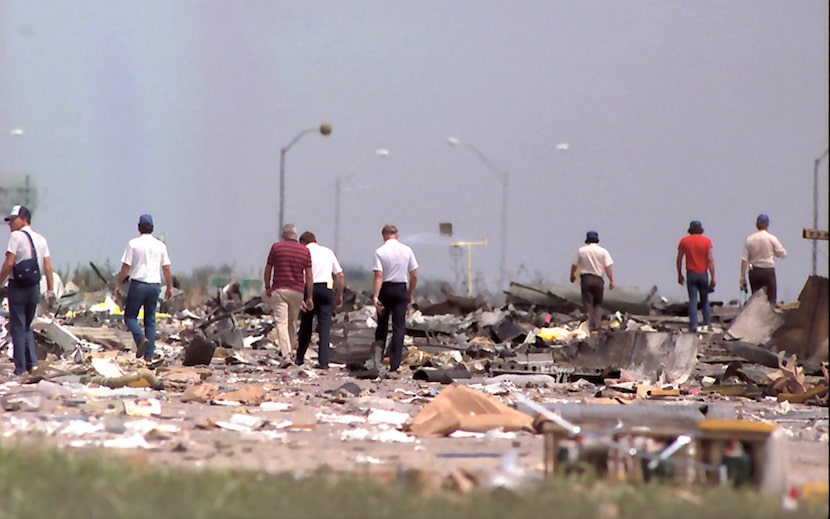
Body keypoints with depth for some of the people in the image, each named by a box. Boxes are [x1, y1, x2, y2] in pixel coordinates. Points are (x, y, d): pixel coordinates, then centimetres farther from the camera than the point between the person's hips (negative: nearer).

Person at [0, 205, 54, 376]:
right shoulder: (41, 239, 9)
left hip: (18, 286, -6)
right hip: (35, 287, 6)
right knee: (27, 326, 18)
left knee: (18, 328, 1)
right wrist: (50, 290, 9)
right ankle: (32, 362, 7)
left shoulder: (16, 236, -10)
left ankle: (20, 368, 1)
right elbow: (48, 267, 6)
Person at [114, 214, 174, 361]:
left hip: (138, 284, -4)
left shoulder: (133, 244, -4)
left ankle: (141, 338, -21)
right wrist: (170, 287, 16)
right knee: (150, 320, 9)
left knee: (130, 316, 7)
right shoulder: (160, 245, 6)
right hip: (154, 285, 4)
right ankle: (149, 354, 3)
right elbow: (166, 268, 8)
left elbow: (125, 267, -6)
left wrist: (118, 285, 1)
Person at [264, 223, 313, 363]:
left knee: (281, 322, -7)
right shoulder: (305, 251, 3)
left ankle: (286, 355, -19)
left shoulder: (276, 247, -3)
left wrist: (267, 288, 15)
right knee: (292, 322, 19)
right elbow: (309, 276, 2)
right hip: (297, 291, 3)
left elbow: (268, 270, 1)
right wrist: (309, 298, 6)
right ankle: (292, 347, 29)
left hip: (279, 290, -3)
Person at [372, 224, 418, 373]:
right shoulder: (407, 250, 0)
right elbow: (414, 275, 2)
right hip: (401, 289, 1)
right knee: (399, 327, 1)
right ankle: (394, 364, -7)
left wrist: (375, 296, -18)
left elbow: (378, 276, -16)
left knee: (382, 325, 14)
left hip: (385, 289, -1)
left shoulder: (379, 252, -8)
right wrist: (410, 293, 14)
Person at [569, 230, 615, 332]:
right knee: (598, 303, 12)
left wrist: (572, 275, 24)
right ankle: (597, 325, 2)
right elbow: (608, 267, -6)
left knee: (587, 303, 2)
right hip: (598, 279, 1)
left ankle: (589, 326, -6)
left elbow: (574, 265, 6)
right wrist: (611, 281, -3)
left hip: (585, 278, -1)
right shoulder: (603, 252, 0)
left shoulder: (581, 250, 1)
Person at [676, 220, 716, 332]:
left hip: (691, 274, 0)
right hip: (703, 273, 0)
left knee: (693, 300, 0)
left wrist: (679, 275, 13)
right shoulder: (706, 241, -3)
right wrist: (713, 277, -7)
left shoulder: (684, 241, 0)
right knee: (705, 300, 12)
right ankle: (707, 323, 8)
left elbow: (679, 260, 3)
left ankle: (693, 325, -10)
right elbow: (710, 260, -8)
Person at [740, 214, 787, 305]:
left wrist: (743, 276, 2)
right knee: (771, 298, -1)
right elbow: (783, 254, -2)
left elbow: (744, 259, -1)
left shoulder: (749, 239, 0)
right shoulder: (771, 239, -7)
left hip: (754, 271, 3)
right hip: (768, 271, -3)